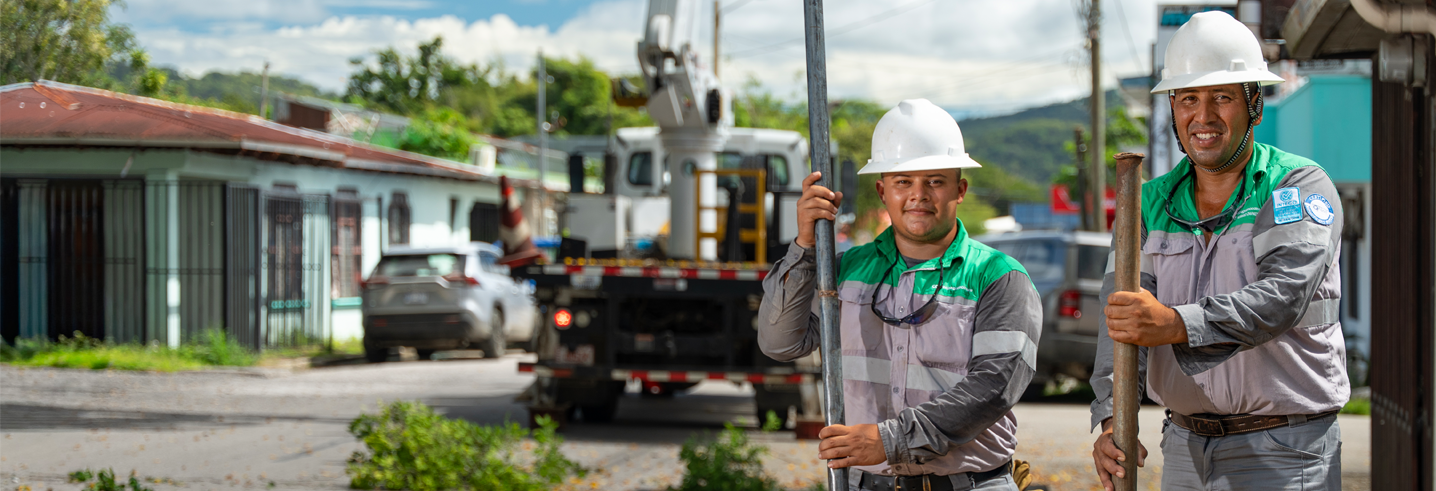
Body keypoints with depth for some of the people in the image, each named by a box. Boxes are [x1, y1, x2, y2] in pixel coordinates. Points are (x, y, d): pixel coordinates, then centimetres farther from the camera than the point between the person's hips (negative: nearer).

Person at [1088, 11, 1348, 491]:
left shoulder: (1302, 188, -6)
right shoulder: (1152, 204, 7)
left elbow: (1282, 298, -23)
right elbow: (1120, 320, -5)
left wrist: (1177, 324, -37)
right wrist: (1111, 417, -22)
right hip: (1184, 446, 4)